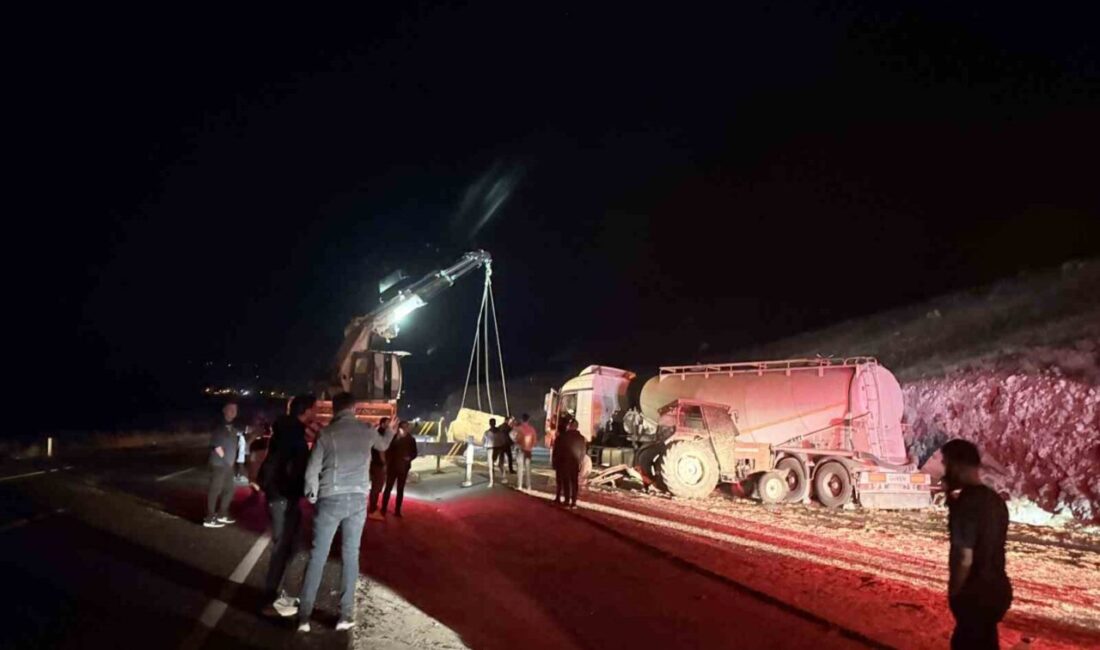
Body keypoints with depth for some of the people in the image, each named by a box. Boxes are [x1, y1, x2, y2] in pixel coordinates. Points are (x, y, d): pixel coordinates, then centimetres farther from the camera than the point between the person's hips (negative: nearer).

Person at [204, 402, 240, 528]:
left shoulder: (232, 428, 11)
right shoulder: (219, 427, -13)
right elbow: (216, 446, -15)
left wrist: (231, 461, 11)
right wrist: (225, 459, -5)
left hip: (229, 465, 8)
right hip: (219, 464, -8)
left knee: (229, 489, 15)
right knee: (215, 490, -3)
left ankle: (222, 514, 29)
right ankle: (210, 519, 5)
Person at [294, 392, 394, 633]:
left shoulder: (326, 433, -4)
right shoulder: (367, 430, 4)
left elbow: (312, 470, -5)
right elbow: (383, 446, 27)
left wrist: (312, 496, 12)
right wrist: (391, 430, 48)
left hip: (330, 500, -2)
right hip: (357, 499, 2)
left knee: (317, 557, 6)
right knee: (350, 556, 10)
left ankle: (304, 616, 7)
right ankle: (346, 615, 12)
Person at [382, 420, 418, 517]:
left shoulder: (411, 439, 3)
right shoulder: (394, 437, -6)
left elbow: (414, 453, 6)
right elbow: (388, 450, -12)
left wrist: (410, 458, -11)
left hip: (404, 467, 2)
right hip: (392, 466, -2)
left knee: (400, 489, 7)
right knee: (388, 488, -1)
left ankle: (397, 510, 13)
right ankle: (383, 509, 6)